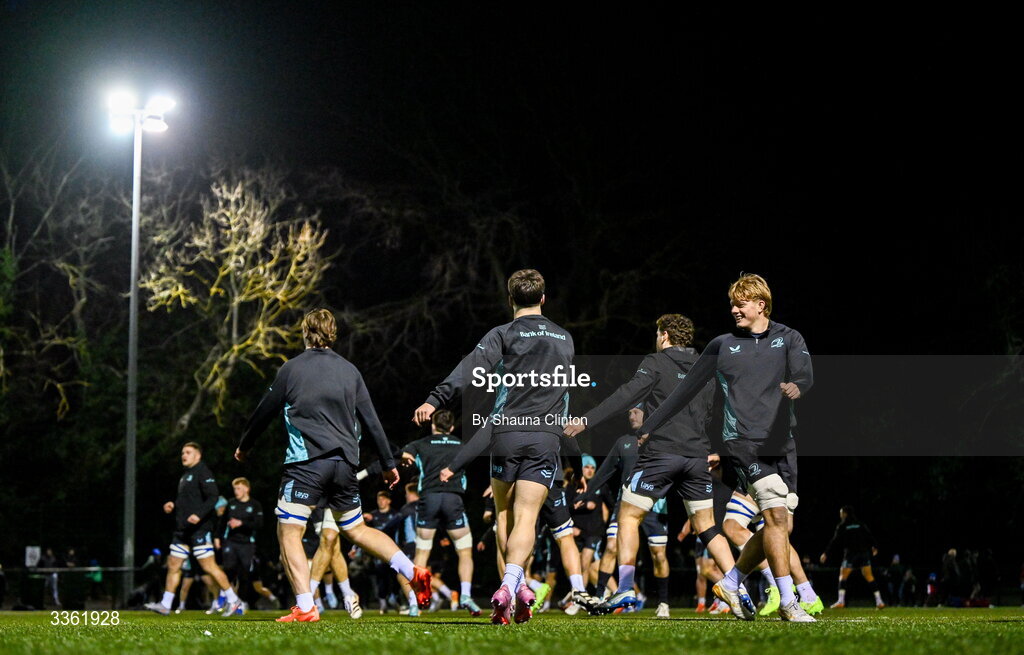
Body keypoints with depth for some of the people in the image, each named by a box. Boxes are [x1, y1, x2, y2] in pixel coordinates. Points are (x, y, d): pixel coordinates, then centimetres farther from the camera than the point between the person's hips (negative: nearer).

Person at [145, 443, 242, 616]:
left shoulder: (203, 472, -8)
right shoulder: (185, 475, 21)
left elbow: (213, 497, -18)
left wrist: (199, 515, -29)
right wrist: (173, 505, 13)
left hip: (200, 529, -10)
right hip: (183, 530, 10)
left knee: (209, 566, -10)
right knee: (173, 565, 7)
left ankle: (232, 600, -2)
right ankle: (165, 605, 11)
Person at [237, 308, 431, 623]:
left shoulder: (292, 369, 2)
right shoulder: (349, 370, 12)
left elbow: (265, 412, 10)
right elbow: (370, 420, 13)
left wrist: (244, 446, 26)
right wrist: (388, 464, 22)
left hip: (306, 462, -5)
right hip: (345, 464, 5)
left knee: (288, 532, -1)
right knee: (356, 529, 19)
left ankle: (305, 607, -13)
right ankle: (412, 571, 5)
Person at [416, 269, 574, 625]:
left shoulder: (504, 334, 1)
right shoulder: (564, 338, 15)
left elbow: (470, 370, -15)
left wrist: (434, 400, -22)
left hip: (506, 432, -2)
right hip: (546, 436, 2)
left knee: (505, 513, 13)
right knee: (526, 517, -6)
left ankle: (515, 586, 9)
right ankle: (509, 586, -25)